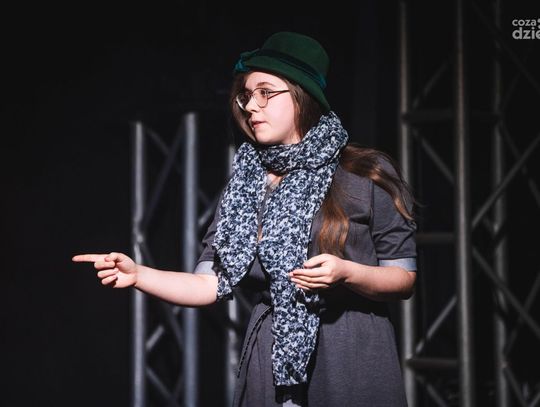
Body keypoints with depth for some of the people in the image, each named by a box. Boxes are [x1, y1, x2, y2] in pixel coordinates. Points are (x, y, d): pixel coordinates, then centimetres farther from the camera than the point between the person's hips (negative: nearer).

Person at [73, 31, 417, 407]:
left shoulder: (362, 175, -4)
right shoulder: (246, 185, 9)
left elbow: (404, 279, -3)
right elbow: (211, 285, 4)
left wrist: (346, 273, -21)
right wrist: (138, 274, -10)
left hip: (353, 362, -4)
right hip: (273, 363, 4)